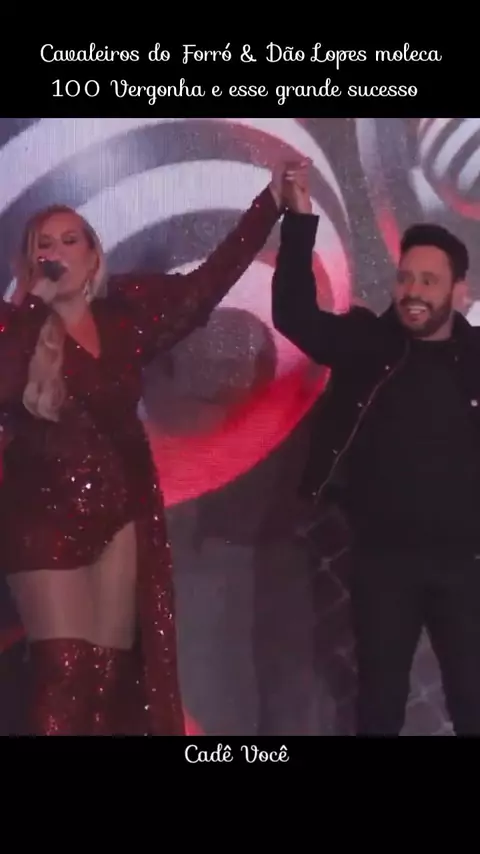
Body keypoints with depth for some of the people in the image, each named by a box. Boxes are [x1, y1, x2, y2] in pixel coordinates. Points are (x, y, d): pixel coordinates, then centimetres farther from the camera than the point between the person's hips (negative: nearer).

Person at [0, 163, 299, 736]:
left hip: (120, 513, 3)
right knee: (65, 672, -5)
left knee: (112, 669, 8)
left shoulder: (124, 320, 2)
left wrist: (273, 201, -2)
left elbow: (209, 281, 1)